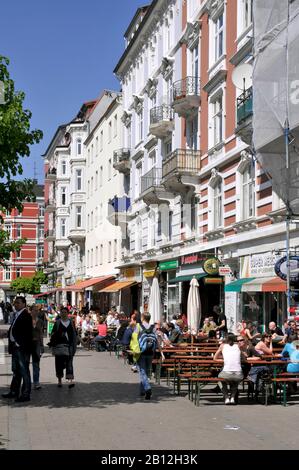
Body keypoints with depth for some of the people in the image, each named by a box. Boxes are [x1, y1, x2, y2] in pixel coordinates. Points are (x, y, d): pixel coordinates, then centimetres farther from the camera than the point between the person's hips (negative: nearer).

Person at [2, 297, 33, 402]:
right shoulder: (16, 315, 14)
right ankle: (14, 391, 29)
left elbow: (28, 334, -18)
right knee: (16, 371, 18)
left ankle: (26, 394, 4)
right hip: (15, 348, 9)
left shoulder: (26, 316, -14)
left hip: (22, 349, -9)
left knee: (24, 371, -2)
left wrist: (26, 351, -20)